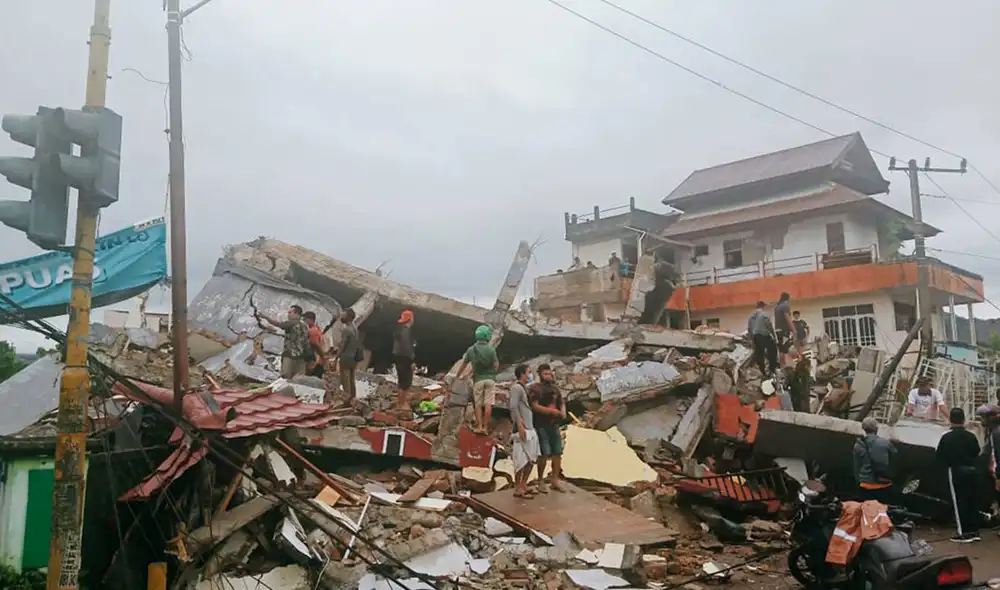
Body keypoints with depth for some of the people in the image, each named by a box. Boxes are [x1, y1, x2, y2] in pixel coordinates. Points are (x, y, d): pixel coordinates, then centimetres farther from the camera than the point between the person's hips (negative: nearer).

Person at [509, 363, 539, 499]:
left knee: (531, 459, 12)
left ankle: (523, 486, 20)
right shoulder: (516, 387, -9)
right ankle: (517, 489, -2)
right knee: (522, 460, -7)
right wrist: (520, 425, -24)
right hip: (522, 429, -10)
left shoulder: (524, 388, 19)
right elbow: (513, 407, -19)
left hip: (530, 428, 10)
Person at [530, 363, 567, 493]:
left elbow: (562, 403, 19)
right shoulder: (535, 389, -5)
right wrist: (551, 411, -20)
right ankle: (540, 481, 8)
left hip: (554, 425, 6)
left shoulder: (555, 388, 16)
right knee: (544, 454, -7)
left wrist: (563, 412, -4)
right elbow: (535, 406, -14)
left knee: (557, 452, 5)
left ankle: (555, 480, 17)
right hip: (541, 426, -6)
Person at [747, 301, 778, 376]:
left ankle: (762, 371, 10)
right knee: (772, 350, 4)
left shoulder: (751, 316, 14)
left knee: (759, 354, 8)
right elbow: (769, 326, -11)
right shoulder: (764, 314, -8)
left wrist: (751, 338, 19)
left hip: (755, 337, 7)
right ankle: (773, 368, 0)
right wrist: (773, 335, -2)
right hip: (764, 336, -7)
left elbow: (749, 328, 14)